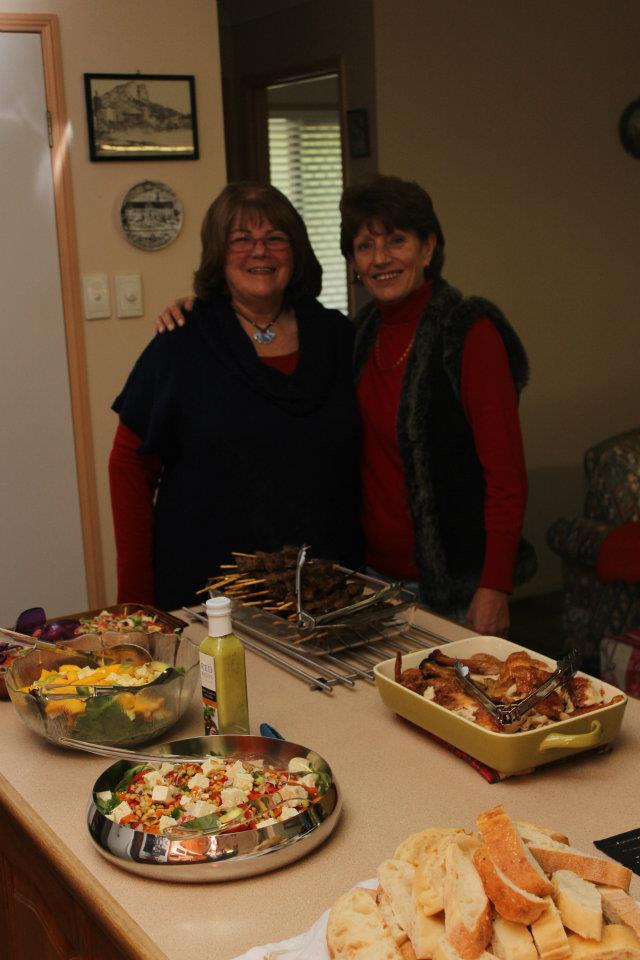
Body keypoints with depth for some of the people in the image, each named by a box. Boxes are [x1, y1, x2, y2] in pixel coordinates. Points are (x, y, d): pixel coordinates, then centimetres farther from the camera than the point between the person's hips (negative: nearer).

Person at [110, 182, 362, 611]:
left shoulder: (338, 337, 6)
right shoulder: (180, 346, -3)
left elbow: (364, 462, 13)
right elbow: (130, 465, -2)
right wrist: (136, 596, -7)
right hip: (204, 593, -2)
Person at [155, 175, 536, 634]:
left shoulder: (469, 332, -13)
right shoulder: (365, 331, 6)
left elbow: (506, 474, -15)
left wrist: (494, 589, -20)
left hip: (455, 584, -6)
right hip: (375, 570, 6)